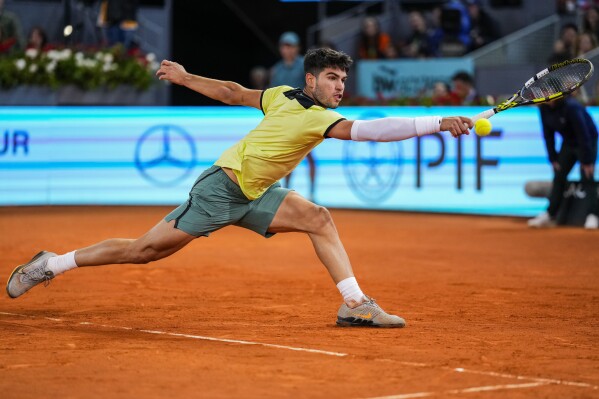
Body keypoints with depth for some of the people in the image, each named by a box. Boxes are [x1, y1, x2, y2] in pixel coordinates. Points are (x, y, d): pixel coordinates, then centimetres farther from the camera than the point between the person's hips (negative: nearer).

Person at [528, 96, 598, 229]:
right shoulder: (544, 108, -11)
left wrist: (587, 161, -24)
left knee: (587, 178, -15)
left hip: (587, 142, -7)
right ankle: (549, 215, 8)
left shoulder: (571, 107, -31)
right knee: (559, 177, 5)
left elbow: (583, 133, -27)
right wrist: (553, 158, -3)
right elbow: (548, 134, -1)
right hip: (568, 142, 7)